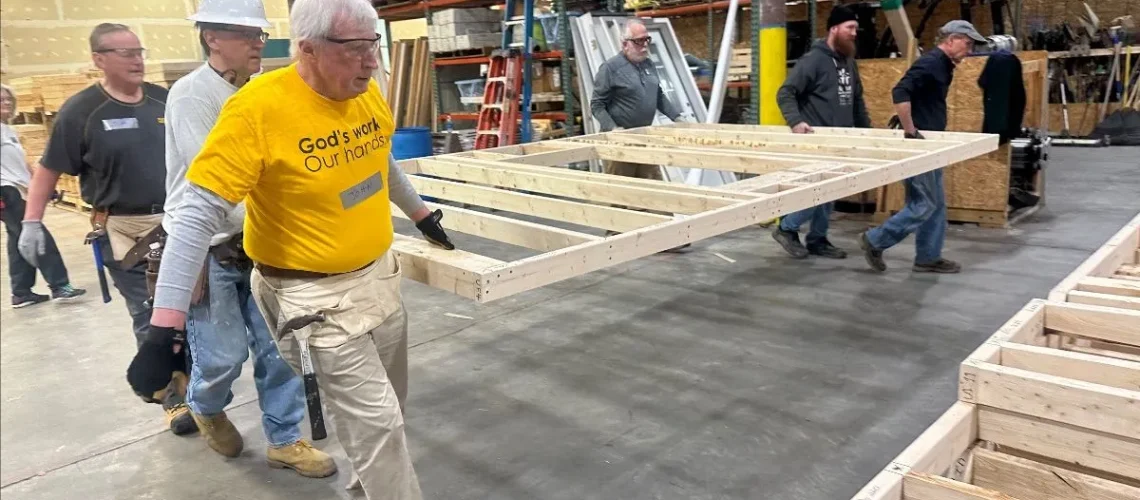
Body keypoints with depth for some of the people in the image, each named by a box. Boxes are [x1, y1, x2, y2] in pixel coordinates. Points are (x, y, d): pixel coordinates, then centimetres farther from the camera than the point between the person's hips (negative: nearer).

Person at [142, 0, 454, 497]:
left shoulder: (367, 92, -3)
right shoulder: (258, 107, -22)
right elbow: (198, 215, -22)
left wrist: (419, 212, 30)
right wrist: (166, 323, -25)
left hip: (379, 273, 7)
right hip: (316, 294, -7)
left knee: (386, 409, 22)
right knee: (375, 421, -1)